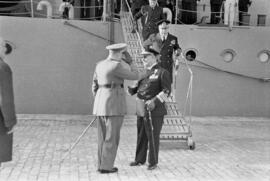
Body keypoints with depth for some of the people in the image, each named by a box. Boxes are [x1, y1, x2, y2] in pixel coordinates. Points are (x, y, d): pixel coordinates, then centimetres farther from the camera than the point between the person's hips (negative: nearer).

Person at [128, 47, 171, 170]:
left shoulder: (162, 72, -7)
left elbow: (167, 90, -13)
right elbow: (136, 89, 16)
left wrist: (155, 101, -24)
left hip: (154, 111, -7)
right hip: (142, 111, 7)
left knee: (153, 137, 0)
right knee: (141, 136, 13)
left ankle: (153, 162, 13)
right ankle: (140, 160, 25)